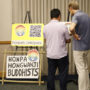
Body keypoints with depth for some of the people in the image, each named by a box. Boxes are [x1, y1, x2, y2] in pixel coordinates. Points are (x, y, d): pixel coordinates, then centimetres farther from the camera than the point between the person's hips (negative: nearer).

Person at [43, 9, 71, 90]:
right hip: (62, 54, -3)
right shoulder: (63, 26, -10)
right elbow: (68, 40, -1)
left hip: (50, 54, 3)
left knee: (51, 74, 10)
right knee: (63, 74, 8)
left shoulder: (46, 27, -1)